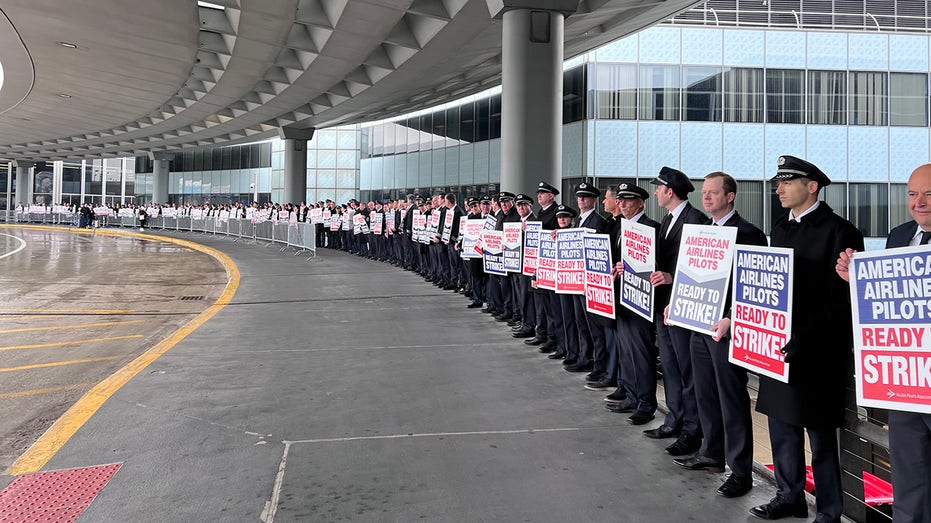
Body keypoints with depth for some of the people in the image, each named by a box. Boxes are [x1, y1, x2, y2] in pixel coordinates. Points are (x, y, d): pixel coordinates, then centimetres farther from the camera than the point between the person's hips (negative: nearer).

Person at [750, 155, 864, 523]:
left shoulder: (839, 231, -10)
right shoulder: (781, 228, 13)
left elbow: (843, 298, -15)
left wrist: (805, 338, -22)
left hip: (819, 350, -7)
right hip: (779, 343, 7)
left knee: (820, 434, 4)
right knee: (782, 425, 15)